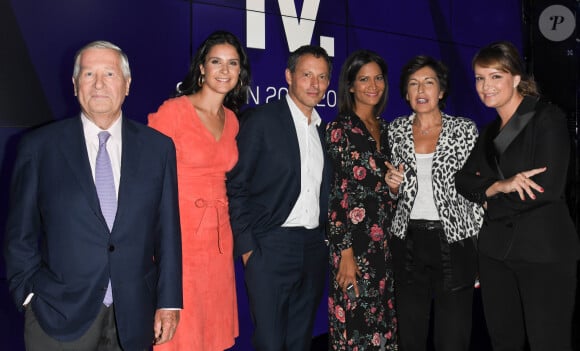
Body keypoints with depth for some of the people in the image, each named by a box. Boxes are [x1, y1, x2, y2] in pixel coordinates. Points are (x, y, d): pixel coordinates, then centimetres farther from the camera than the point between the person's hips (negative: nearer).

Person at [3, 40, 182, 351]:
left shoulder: (158, 147, 2)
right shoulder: (39, 146, -1)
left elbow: (168, 231, 2)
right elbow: (20, 232, 4)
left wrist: (169, 301, 0)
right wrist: (29, 295, -3)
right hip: (59, 314, -1)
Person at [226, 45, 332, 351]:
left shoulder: (325, 130, 12)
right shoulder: (260, 120, -6)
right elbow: (236, 186, -8)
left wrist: (328, 240, 9)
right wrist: (247, 246, -12)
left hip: (315, 249, 6)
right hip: (271, 247, -5)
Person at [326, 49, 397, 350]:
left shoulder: (384, 127, 12)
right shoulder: (339, 128, -7)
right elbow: (334, 193, -12)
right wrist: (345, 252, -15)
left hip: (385, 240, 6)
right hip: (353, 240, -6)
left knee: (383, 321, 12)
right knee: (356, 325, 0)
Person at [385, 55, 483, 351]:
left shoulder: (465, 130, -1)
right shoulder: (396, 130, 7)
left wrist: (480, 254, -4)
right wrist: (392, 185, -7)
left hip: (454, 241, -2)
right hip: (408, 243, 3)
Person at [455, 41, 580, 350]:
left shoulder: (547, 118, -5)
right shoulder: (491, 130, 14)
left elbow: (548, 188, -16)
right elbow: (463, 181, 5)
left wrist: (491, 201, -5)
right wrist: (499, 186, -15)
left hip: (544, 251, -6)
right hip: (496, 250, 6)